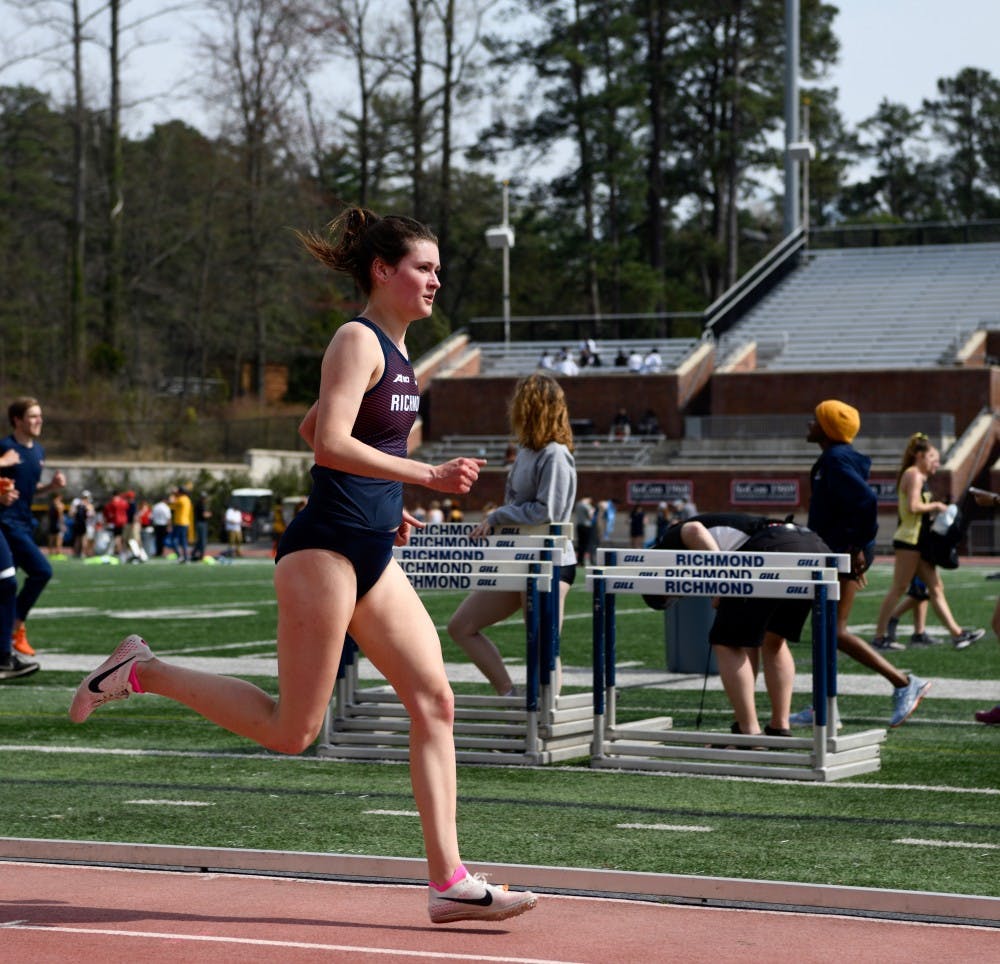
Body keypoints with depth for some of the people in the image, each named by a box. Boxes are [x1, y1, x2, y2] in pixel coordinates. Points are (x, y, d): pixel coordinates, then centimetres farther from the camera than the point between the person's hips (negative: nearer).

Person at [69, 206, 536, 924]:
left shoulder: (393, 350, 18)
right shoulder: (358, 340, -10)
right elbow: (331, 442, -22)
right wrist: (427, 476, -24)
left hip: (372, 556, 9)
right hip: (324, 550, -9)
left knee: (434, 702, 0)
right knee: (291, 730, -4)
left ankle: (449, 883, 0)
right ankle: (142, 672, 10)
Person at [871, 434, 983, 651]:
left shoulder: (918, 476, 20)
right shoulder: (913, 474, -10)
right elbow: (913, 506, -22)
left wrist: (934, 511, 6)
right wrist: (936, 506, -10)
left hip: (919, 541, 10)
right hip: (909, 539, -10)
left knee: (936, 588, 7)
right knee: (899, 588, -6)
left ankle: (957, 634, 7)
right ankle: (879, 636, -2)